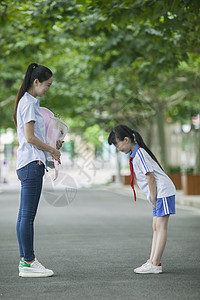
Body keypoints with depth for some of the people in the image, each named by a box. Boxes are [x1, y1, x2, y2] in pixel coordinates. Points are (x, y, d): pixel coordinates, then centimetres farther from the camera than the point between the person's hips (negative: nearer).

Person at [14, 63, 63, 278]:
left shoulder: (29, 102, 20)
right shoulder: (28, 103, -10)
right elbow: (30, 138, -16)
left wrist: (52, 146, 12)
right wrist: (53, 150, -5)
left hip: (29, 164, 10)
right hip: (31, 163, -10)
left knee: (24, 215, 10)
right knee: (27, 215, -8)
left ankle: (25, 260, 15)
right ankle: (28, 263, -5)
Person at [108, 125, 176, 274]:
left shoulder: (139, 154, -16)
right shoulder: (136, 153, 14)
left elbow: (150, 177, -19)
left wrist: (153, 199, -12)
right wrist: (153, 199, 15)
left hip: (163, 191, -11)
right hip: (160, 193, 11)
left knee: (161, 227, -10)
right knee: (156, 227, 9)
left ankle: (155, 265, -10)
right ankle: (152, 261, 11)